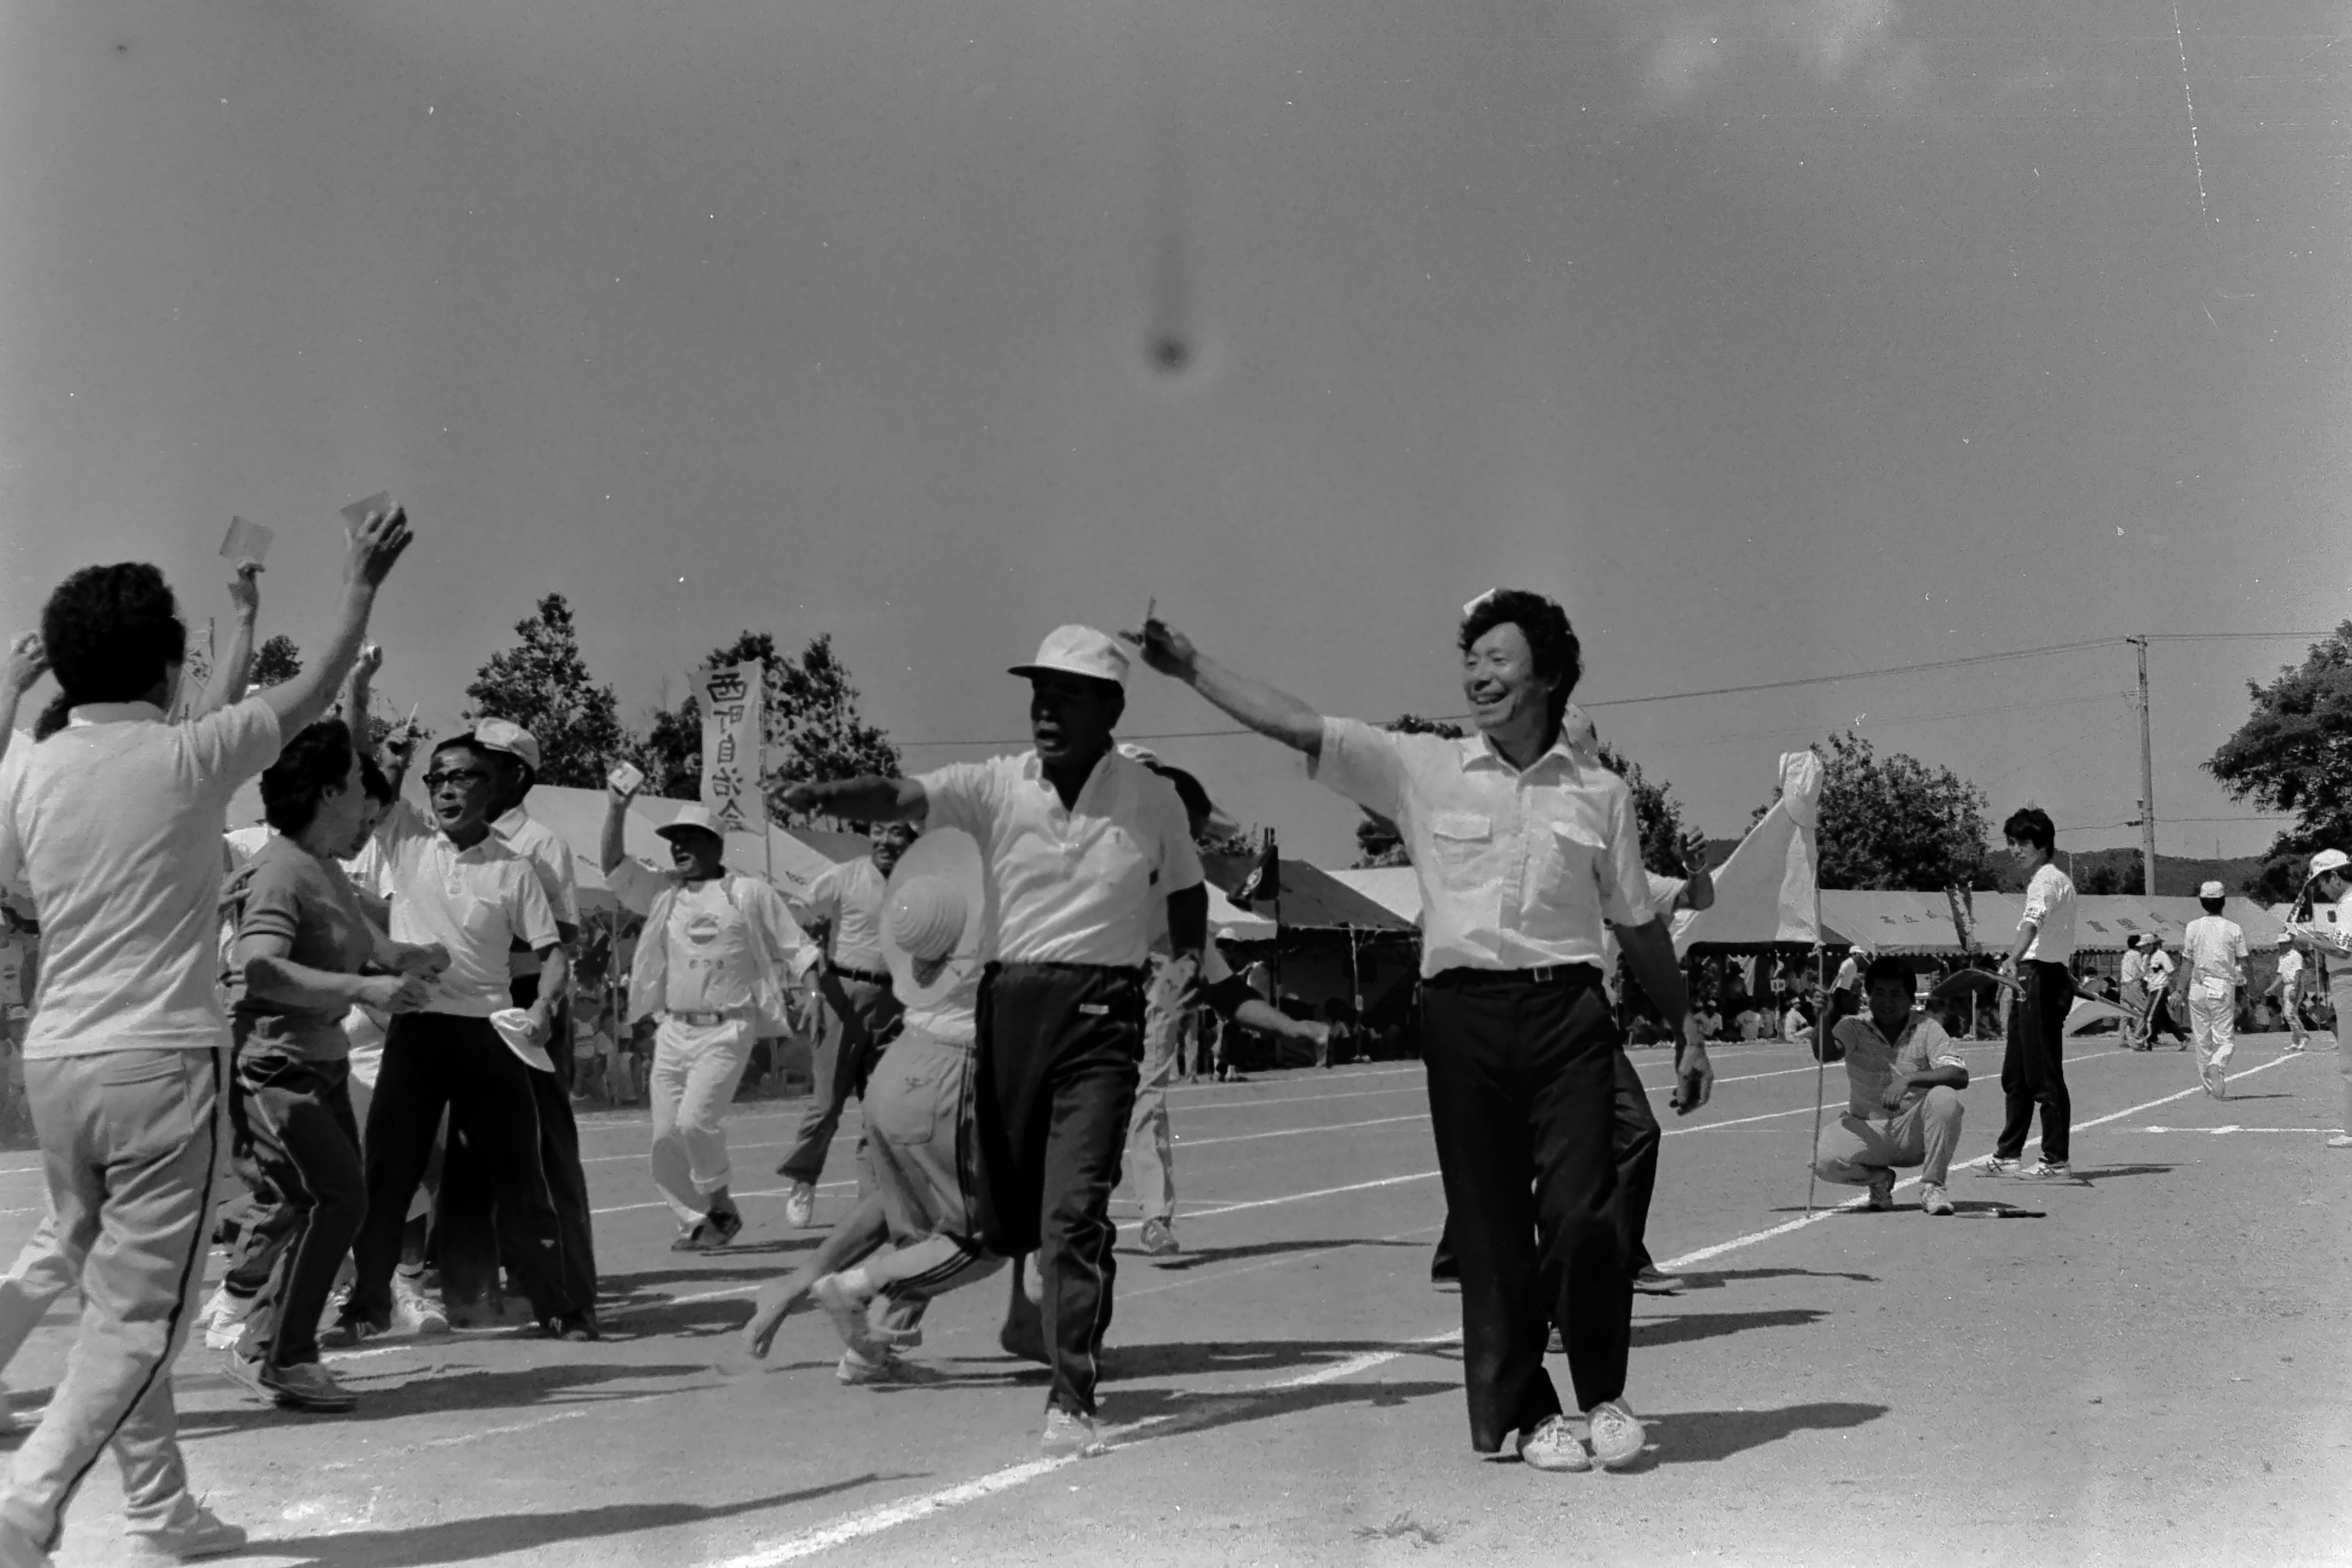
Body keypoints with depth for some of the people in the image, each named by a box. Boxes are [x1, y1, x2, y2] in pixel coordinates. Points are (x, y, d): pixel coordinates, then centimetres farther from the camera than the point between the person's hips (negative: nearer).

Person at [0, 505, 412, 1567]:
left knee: (112, 1299, 15)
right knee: (142, 1313, -2)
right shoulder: (190, 757, -6)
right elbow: (313, 692, 8)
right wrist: (361, 590, 23)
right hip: (163, 1059, -5)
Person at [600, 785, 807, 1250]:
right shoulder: (662, 890, 11)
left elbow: (796, 951, 3)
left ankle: (721, 1206, 3)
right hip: (673, 1030, 5)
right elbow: (612, 865, 1)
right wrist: (617, 809, -10)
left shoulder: (750, 894, 0)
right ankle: (695, 1221, 17)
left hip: (726, 1031, -5)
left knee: (695, 1120, -18)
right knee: (666, 1134, 2)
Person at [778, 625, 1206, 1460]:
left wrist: (1189, 961, 6)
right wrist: (827, 794, -34)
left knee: (1075, 1208, -12)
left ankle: (1072, 1400, -5)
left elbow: (1186, 891, 18)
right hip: (1009, 1001, 2)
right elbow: (900, 797, -17)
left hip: (1101, 1011, -2)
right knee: (1004, 1213, 9)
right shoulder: (996, 786, -1)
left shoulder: (1153, 800, 1)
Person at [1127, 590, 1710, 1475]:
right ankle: (1522, 1411, 19)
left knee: (1581, 1214, -8)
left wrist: (1687, 1034, 18)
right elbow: (1293, 726, 1)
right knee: (1490, 1226, 4)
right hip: (1463, 1012, 1)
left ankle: (1604, 1396, 14)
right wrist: (1188, 666, -4)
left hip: (1567, 1012, 0)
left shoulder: (1599, 794, 8)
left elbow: (1637, 926, 16)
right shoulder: (1425, 771, 6)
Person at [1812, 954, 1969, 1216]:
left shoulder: (1926, 1029, -4)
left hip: (1915, 1132, 0)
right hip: (1868, 1130, 0)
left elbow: (1960, 1076, -16)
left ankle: (1932, 1185, -11)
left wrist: (1909, 1080, -30)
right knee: (1825, 1158, -29)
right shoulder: (1855, 1028, -2)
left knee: (1945, 1098, -31)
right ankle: (1879, 1178, 8)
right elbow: (1826, 1054, -23)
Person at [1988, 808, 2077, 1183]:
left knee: (2044, 1074, -8)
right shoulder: (2059, 879, 21)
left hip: (2041, 976, -11)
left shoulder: (2047, 879, -12)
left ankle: (2056, 1161, -6)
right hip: (2030, 979, 11)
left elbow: (2033, 921, -32)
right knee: (2016, 1075, 15)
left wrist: (2014, 959, -48)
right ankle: (2007, 1155, 23)